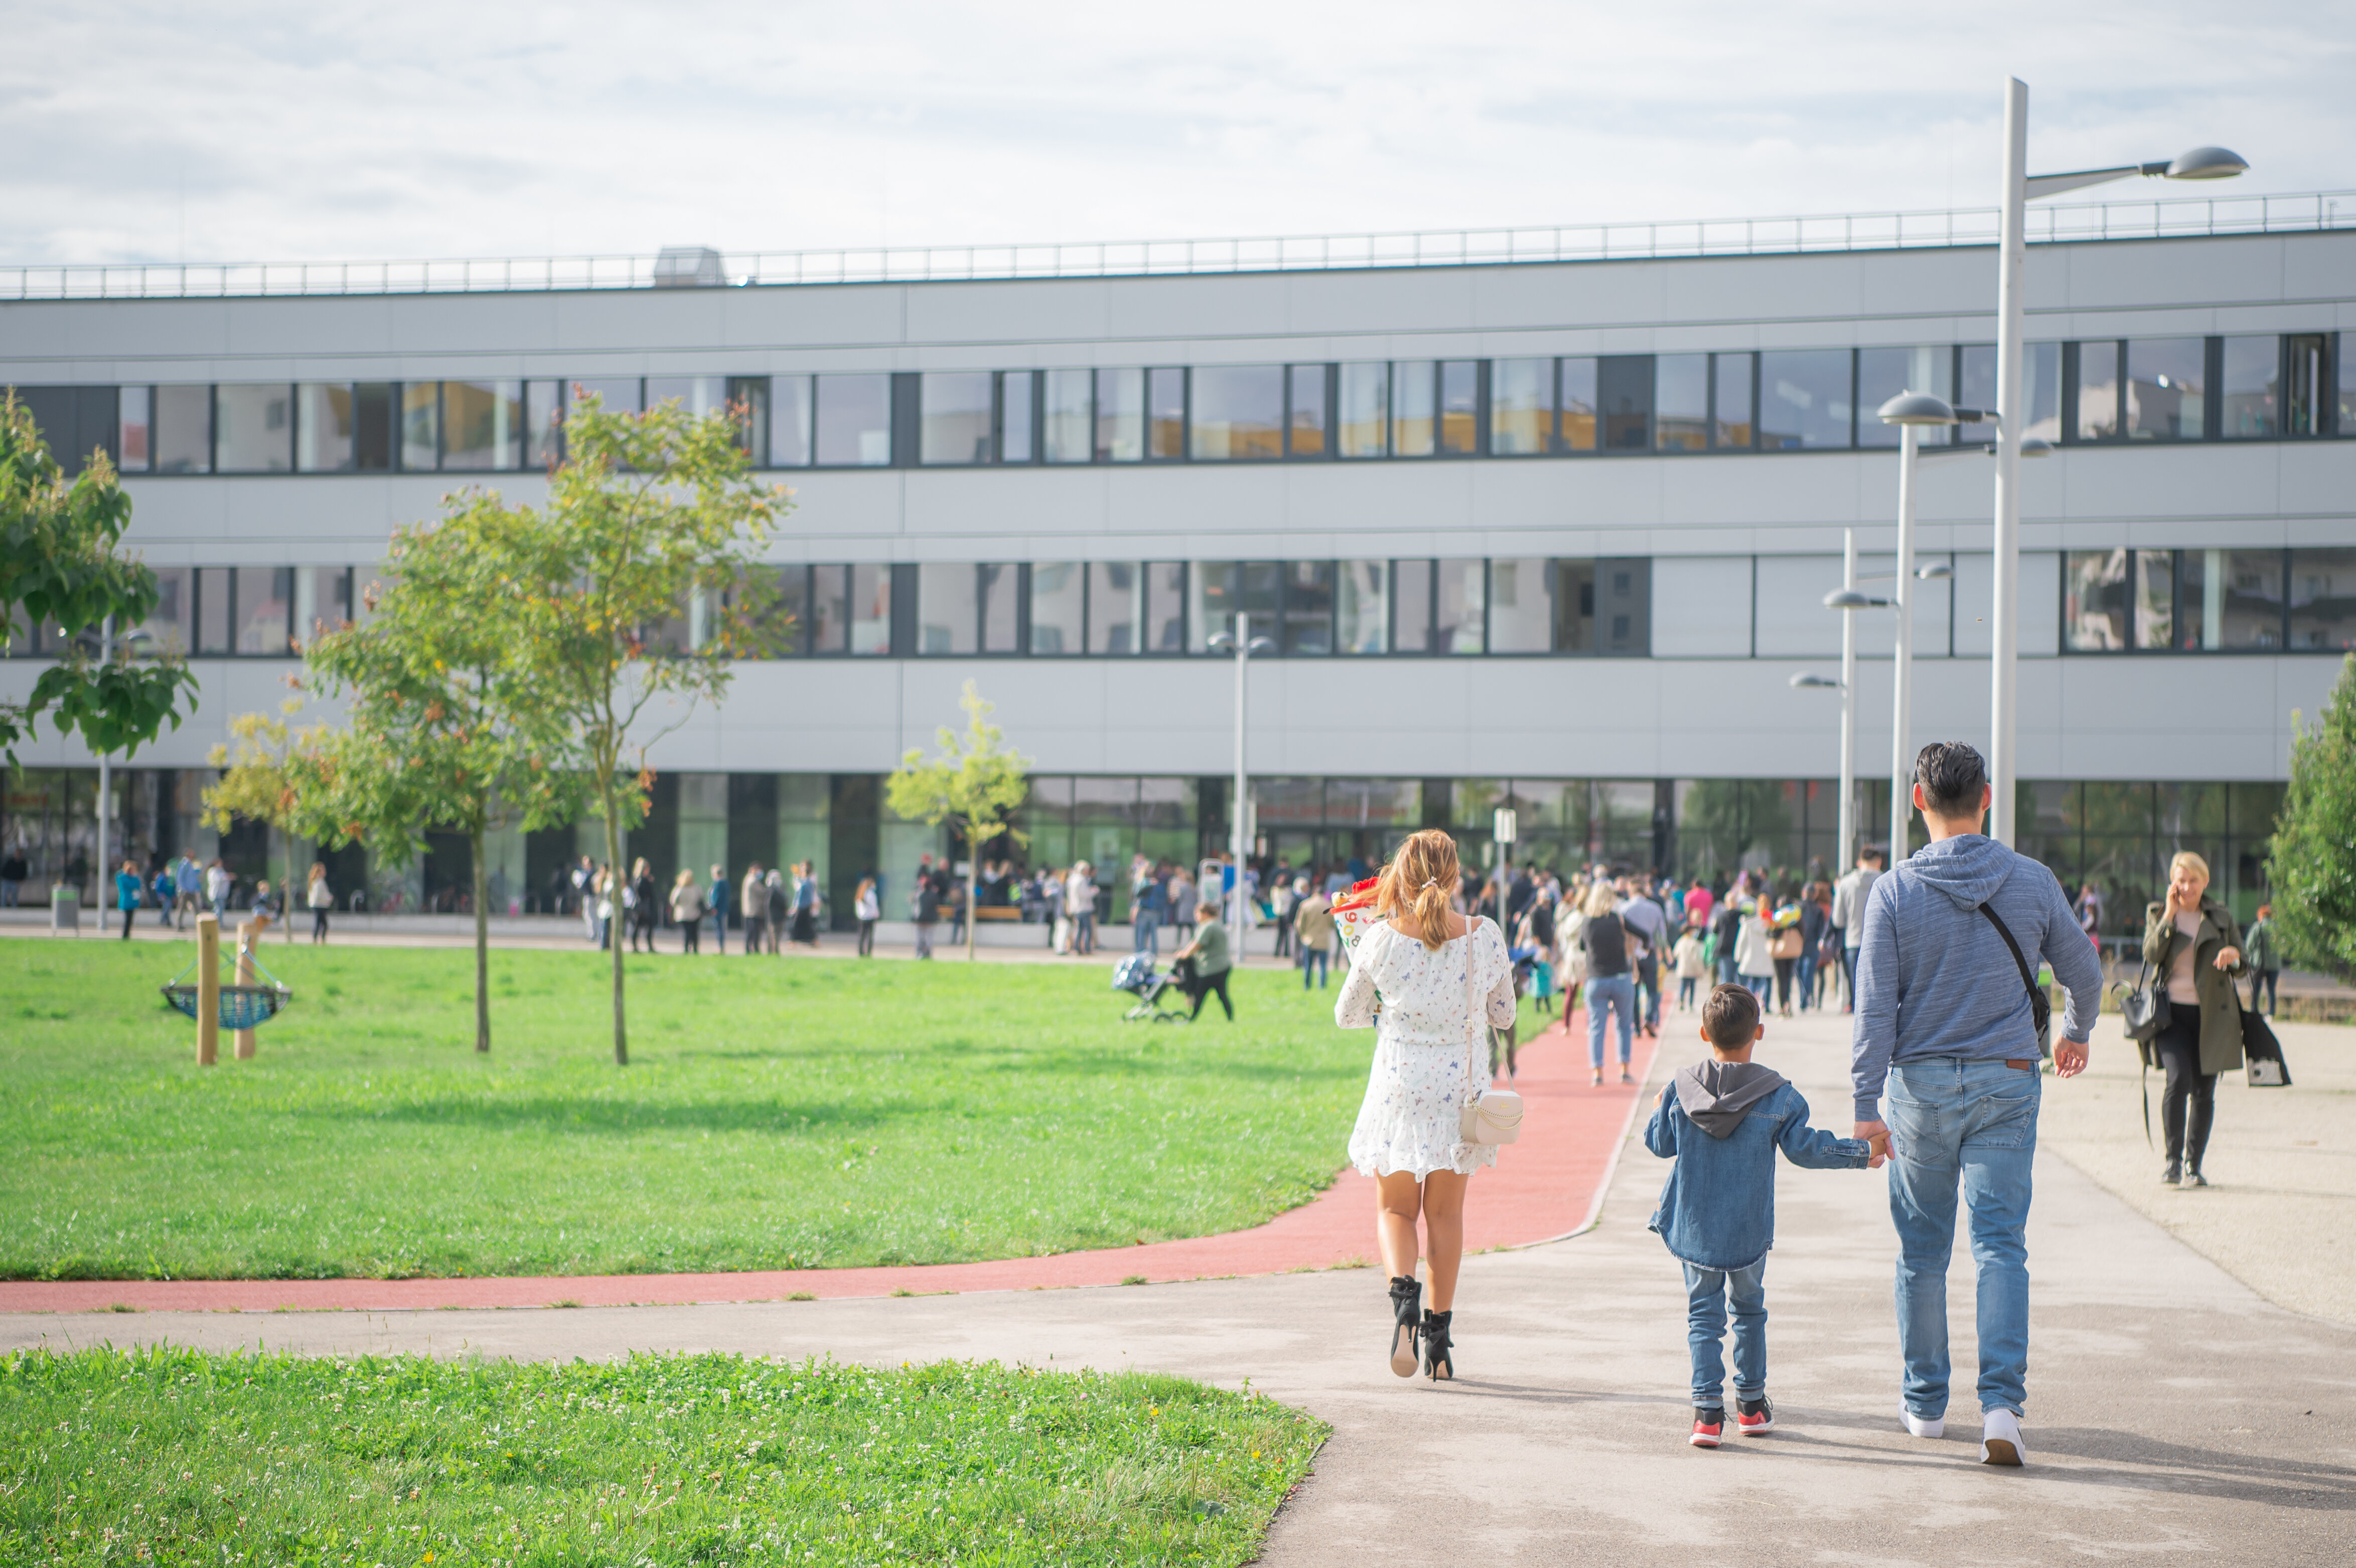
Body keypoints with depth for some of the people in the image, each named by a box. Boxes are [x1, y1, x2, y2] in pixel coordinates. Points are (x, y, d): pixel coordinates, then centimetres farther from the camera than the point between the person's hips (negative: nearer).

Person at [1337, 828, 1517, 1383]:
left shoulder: (1381, 939, -10)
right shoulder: (1485, 937, -7)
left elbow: (1346, 1014, 3)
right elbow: (1504, 1014, 6)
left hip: (1398, 1083, -1)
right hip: (1460, 1083, 1)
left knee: (1395, 1208, 12)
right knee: (1445, 1212, 14)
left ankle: (1403, 1291, -16)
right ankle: (1439, 1329, 14)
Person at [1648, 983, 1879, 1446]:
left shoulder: (1680, 1088, -6)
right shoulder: (1778, 1095, -10)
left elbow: (1659, 1142, 5)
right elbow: (1805, 1147, -6)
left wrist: (1661, 1110, 26)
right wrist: (1862, 1153, 5)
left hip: (1693, 1227, 0)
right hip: (1748, 1231, 0)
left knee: (1704, 1313, 6)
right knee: (1749, 1308, 19)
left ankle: (1708, 1407, -6)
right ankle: (1752, 1403, 26)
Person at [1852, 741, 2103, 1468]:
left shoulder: (1893, 891, -7)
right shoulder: (2033, 882, -2)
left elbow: (1875, 1006, -9)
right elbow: (2084, 971, 10)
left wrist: (1867, 1105, -7)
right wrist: (2077, 1031, 31)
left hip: (1921, 1085, 0)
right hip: (2006, 1085, 0)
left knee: (1922, 1249, 11)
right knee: (2001, 1243, -1)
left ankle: (1926, 1402, 20)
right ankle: (2002, 1400, -16)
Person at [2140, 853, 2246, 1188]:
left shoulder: (2221, 917, 9)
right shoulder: (2158, 913, 6)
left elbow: (2242, 968, 10)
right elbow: (2151, 954, -10)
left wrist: (2234, 955, -13)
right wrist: (2170, 914, -12)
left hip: (2212, 1014, 2)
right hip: (2172, 1011, -2)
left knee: (2204, 1092, 3)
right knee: (2178, 1079, -19)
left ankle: (2193, 1164, 15)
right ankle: (2173, 1158, -8)